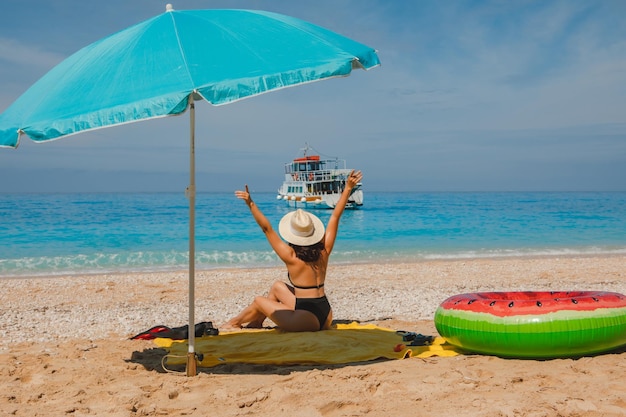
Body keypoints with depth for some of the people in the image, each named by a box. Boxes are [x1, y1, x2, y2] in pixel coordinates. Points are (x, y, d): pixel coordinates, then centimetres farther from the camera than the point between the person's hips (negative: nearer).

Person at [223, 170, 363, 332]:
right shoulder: (324, 253, 0)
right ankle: (256, 322, 35)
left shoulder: (292, 258, -13)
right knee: (277, 286, 22)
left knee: (259, 301, 17)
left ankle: (233, 323, 40)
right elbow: (335, 216, 3)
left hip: (306, 321, -6)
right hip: (325, 317, 6)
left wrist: (251, 204, -15)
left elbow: (267, 228, -15)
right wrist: (348, 188, 4)